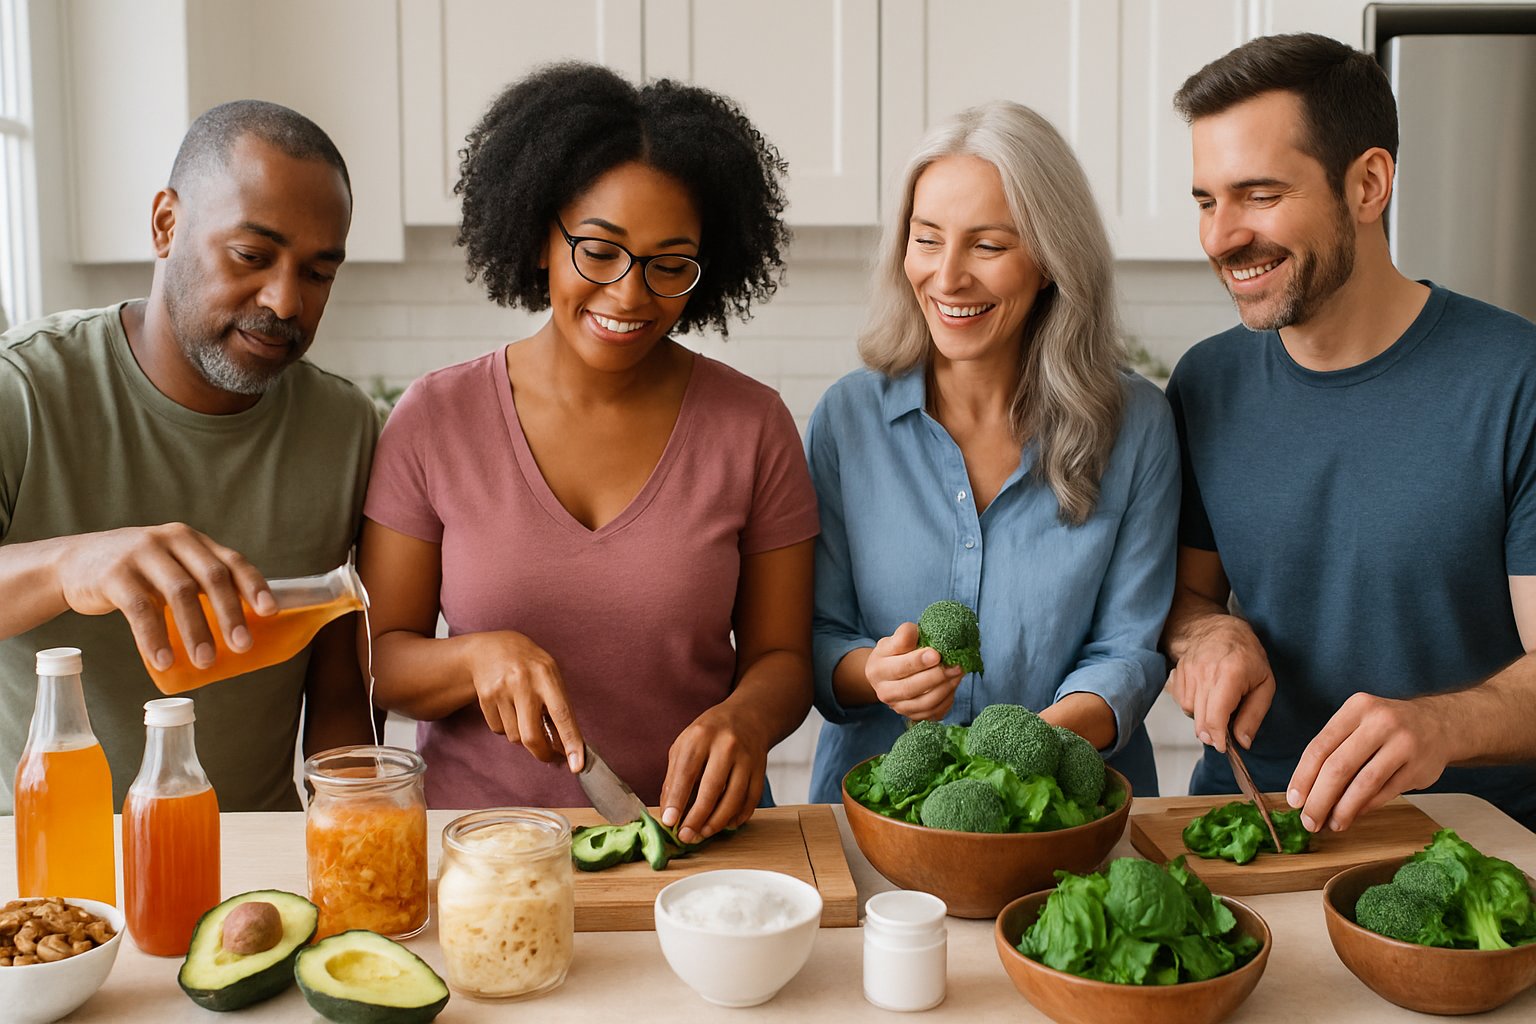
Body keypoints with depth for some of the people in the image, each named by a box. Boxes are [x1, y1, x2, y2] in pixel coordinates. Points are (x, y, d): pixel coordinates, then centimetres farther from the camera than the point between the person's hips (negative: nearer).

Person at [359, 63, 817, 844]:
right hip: (480, 839, 0)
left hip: (687, 836, 0)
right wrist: (478, 658, -16)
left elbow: (781, 656, 5)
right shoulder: (436, 420, 1)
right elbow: (379, 658, 4)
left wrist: (743, 719, -16)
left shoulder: (752, 426, 2)